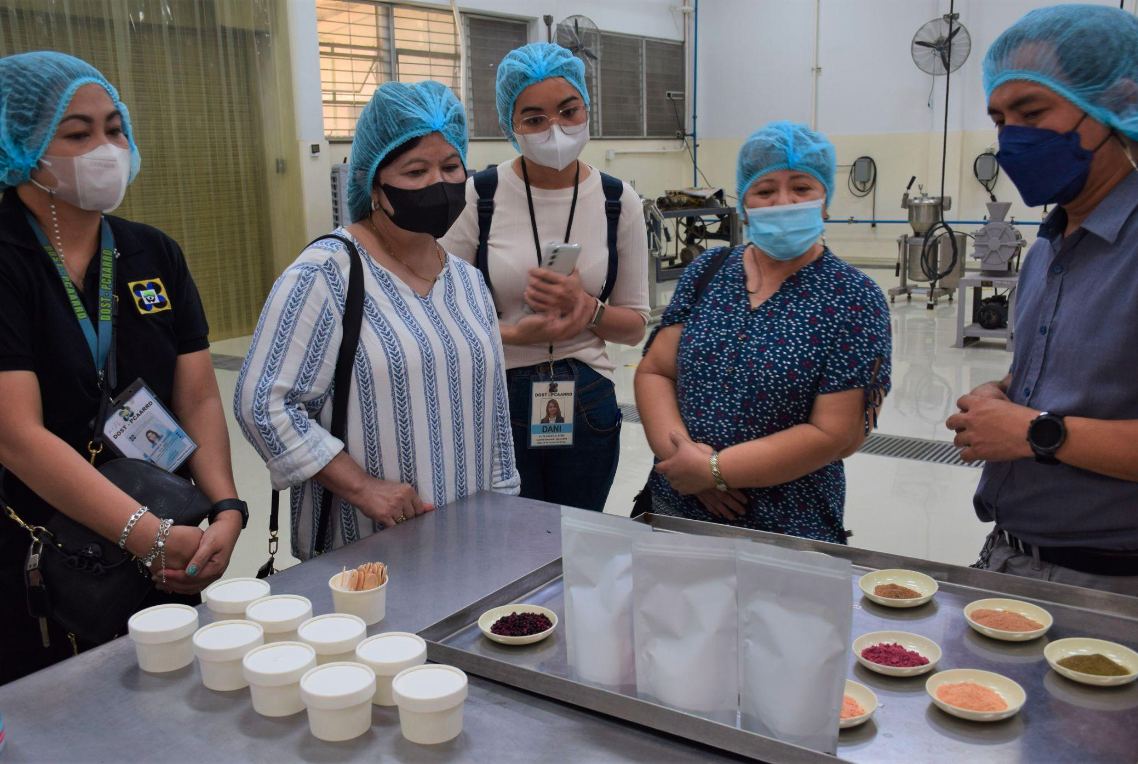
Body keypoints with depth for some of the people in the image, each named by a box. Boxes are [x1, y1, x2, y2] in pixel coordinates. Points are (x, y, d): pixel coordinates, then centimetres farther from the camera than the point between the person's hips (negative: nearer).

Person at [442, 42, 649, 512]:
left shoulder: (617, 200, 0)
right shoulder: (478, 196, -7)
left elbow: (635, 325, 5)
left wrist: (587, 309, -15)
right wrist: (515, 334, -19)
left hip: (587, 404, 2)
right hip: (495, 402, -2)